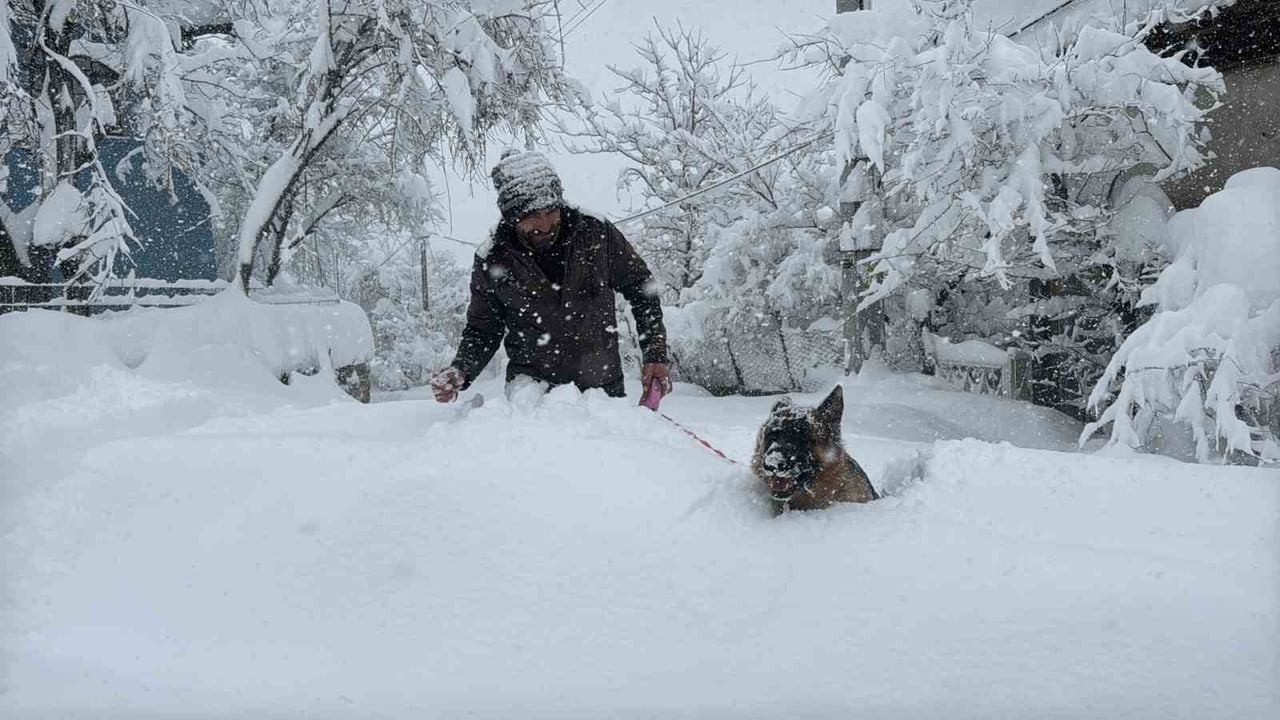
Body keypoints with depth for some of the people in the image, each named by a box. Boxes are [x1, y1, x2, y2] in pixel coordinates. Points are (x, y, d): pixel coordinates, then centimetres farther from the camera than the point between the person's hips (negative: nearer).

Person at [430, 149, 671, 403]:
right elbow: (482, 330, 4)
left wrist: (655, 356, -3)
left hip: (604, 385, -1)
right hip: (531, 389, 2)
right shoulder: (492, 261, -9)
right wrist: (460, 372, -15)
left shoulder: (597, 234, -8)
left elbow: (642, 289, 4)